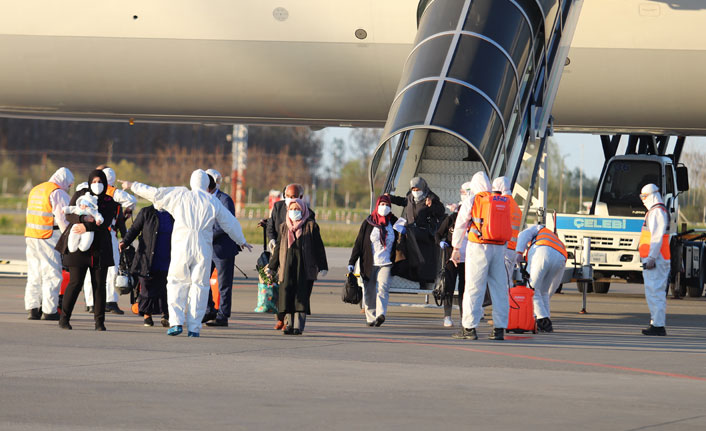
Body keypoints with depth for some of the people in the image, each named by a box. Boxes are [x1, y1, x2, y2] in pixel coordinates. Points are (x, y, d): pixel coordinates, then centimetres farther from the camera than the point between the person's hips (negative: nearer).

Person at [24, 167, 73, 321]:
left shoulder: (35, 190, 20)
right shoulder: (58, 193, -7)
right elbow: (63, 219, -12)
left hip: (31, 236, 8)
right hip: (49, 238, -8)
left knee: (34, 274, 11)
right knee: (52, 274, -2)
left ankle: (32, 308, 8)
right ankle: (49, 310, -3)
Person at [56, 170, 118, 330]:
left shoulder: (110, 202, 5)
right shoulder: (79, 195, 8)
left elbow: (105, 223, -9)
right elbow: (69, 215, -2)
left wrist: (87, 227, -23)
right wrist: (83, 218, -21)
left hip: (100, 249, 1)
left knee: (99, 285, 0)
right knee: (75, 283, -3)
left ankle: (99, 321, 5)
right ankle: (64, 318, 6)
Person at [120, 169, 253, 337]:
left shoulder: (179, 195, 5)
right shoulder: (213, 201, 8)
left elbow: (154, 193, 10)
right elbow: (231, 223, 16)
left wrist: (132, 186, 24)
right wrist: (242, 241, 32)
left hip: (182, 246, 0)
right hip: (203, 248, 1)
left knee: (177, 283, 7)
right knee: (199, 285, 4)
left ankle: (176, 322, -7)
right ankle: (194, 328, 1)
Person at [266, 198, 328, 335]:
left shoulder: (311, 226, 5)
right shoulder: (284, 227, 15)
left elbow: (318, 247, 3)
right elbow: (278, 248, 18)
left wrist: (322, 267, -2)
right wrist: (271, 267, 14)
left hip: (304, 267, -3)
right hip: (287, 266, 3)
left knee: (301, 295, -6)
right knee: (287, 294, -5)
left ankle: (298, 325, -5)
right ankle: (289, 323, 0)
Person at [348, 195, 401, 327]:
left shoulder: (393, 222, 7)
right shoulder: (368, 223, 4)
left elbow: (399, 243, 16)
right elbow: (358, 243, 4)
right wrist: (352, 262, -1)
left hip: (386, 263, -1)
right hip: (369, 264, 1)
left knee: (383, 288, -18)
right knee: (369, 292, 3)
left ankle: (380, 314, -29)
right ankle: (370, 317, 13)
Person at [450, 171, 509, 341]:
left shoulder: (471, 201, 1)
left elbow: (460, 226, 4)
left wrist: (456, 248, 12)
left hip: (479, 247, -4)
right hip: (499, 247, 4)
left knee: (474, 288, -3)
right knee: (499, 288, 5)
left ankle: (469, 327, -5)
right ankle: (499, 328, 4)